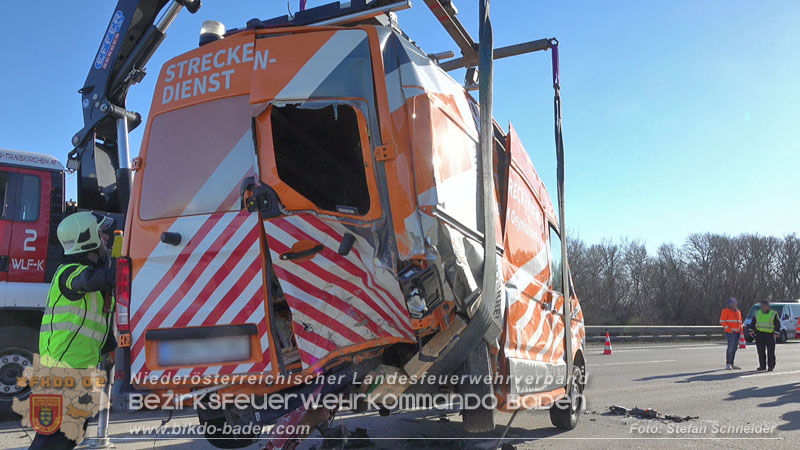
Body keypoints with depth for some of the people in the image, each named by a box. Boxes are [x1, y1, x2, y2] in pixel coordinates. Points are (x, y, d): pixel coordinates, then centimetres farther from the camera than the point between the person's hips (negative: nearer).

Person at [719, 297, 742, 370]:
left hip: (737, 333, 7)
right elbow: (722, 321, -9)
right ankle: (728, 364, -11)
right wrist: (728, 329, -16)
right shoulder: (725, 310, -2)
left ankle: (732, 364, 14)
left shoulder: (738, 311, 20)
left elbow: (740, 322, 26)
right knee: (730, 347, -13)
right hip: (730, 332, -7)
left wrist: (741, 330, 13)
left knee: (734, 348, 8)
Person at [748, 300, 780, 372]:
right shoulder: (757, 313, 13)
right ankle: (762, 366, 10)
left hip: (770, 335, -3)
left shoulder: (773, 314, 2)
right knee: (761, 351, 3)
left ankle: (771, 366, 6)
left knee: (770, 352, -2)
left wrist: (776, 333, -10)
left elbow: (777, 325, 1)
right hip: (759, 335, 3)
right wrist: (751, 330, 7)